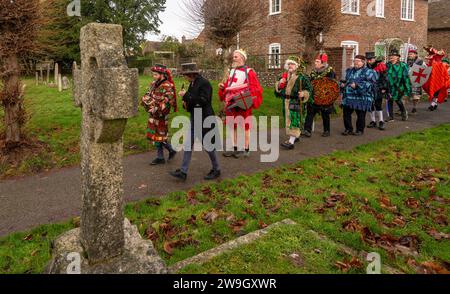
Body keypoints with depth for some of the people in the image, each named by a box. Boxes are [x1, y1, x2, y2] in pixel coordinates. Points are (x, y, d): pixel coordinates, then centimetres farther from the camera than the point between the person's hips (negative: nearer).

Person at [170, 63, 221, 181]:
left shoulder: (204, 83, -16)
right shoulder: (192, 84, 9)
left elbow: (203, 100, -26)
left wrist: (186, 95, -23)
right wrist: (186, 103, -1)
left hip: (205, 120, -9)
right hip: (194, 119, 9)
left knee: (208, 146, 4)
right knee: (188, 145, 7)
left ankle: (216, 170, 23)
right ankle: (183, 172, 12)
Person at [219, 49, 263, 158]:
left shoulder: (249, 72, -8)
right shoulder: (232, 71, 14)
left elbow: (256, 88, -13)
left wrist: (246, 93, -26)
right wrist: (222, 86, 0)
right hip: (232, 104, 7)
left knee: (244, 127, 2)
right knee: (233, 126, 12)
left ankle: (246, 149, 11)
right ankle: (235, 148, 22)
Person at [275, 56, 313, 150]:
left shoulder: (302, 77, -7)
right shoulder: (285, 76, 12)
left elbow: (309, 89, -5)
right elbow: (278, 89, 19)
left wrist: (304, 94, -25)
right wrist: (279, 83, -2)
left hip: (297, 102, -7)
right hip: (286, 102, 7)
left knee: (294, 121, -10)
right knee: (289, 120, 15)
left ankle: (291, 142, -12)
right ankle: (296, 136, 34)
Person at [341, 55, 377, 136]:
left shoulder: (368, 72, -5)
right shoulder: (350, 71, 17)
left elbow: (370, 84, -15)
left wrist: (357, 85, -22)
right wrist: (343, 84, 7)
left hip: (361, 98, -6)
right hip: (348, 97, 6)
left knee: (361, 115, 4)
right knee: (346, 113, 5)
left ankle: (360, 130, 19)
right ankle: (348, 129, 19)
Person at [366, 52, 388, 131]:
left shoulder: (380, 65, -7)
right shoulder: (367, 67, 10)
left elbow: (385, 77, -7)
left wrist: (384, 88, -11)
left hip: (378, 90, -6)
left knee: (378, 105, -8)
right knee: (371, 105, 8)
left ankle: (381, 122, -1)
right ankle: (373, 121, 18)